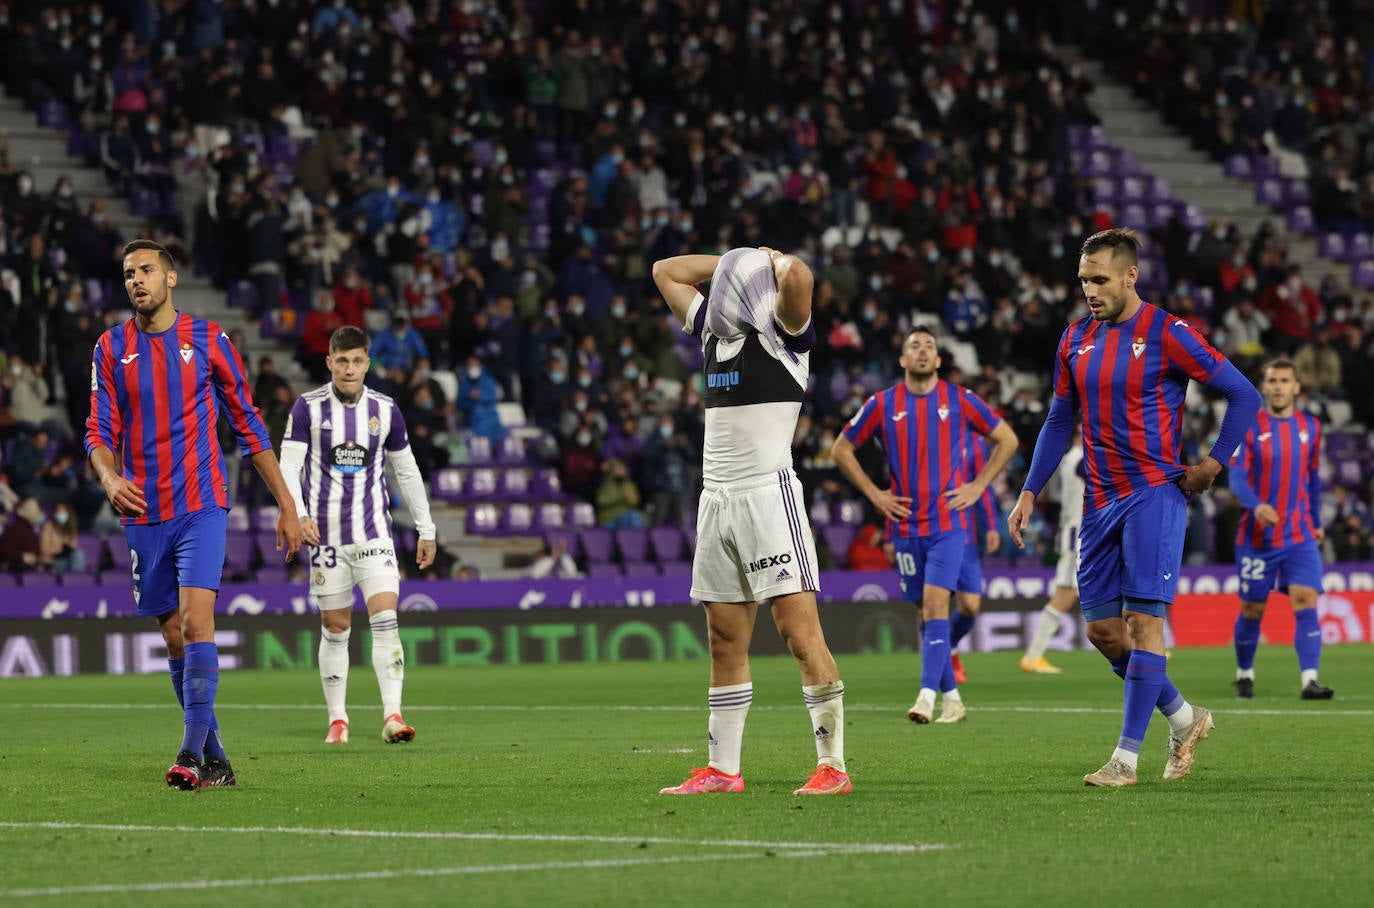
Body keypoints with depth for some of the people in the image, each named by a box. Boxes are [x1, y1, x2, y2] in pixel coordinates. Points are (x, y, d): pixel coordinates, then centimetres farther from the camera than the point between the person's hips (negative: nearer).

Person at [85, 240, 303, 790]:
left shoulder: (207, 340, 2)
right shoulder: (112, 348, 7)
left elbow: (247, 423, 7)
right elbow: (100, 432, 4)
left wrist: (286, 505, 6)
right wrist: (109, 477, -20)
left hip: (201, 505, -3)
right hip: (143, 514, 3)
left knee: (196, 622, -20)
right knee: (174, 638, 6)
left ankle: (193, 753, -25)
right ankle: (215, 760, 15)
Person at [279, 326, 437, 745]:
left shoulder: (385, 410, 4)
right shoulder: (308, 408, -2)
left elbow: (407, 471, 14)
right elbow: (288, 466, -6)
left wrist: (425, 530, 15)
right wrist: (297, 515, -22)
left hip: (374, 532, 1)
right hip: (326, 534, -1)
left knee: (385, 620, -13)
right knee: (335, 628, 4)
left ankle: (392, 715, -18)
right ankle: (337, 719, 14)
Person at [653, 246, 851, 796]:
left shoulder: (783, 333, -6)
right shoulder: (713, 329, 15)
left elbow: (797, 278, -27)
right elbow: (666, 271, 27)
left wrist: (773, 261, -5)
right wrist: (736, 259, 17)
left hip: (768, 494, -8)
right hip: (717, 499, 8)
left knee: (800, 631, -11)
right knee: (726, 643, 11)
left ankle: (833, 767, -12)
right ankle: (722, 770, 16)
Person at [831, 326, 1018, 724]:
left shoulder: (959, 399, 0)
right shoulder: (882, 404, 3)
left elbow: (1006, 440, 10)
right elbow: (841, 449, 13)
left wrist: (977, 487, 2)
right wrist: (873, 493, 5)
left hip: (949, 522, -3)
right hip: (906, 525, 3)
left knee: (935, 603, -16)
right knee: (928, 611, 6)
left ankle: (927, 696, -24)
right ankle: (952, 698, 16)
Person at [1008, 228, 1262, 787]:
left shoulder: (1167, 335, -9)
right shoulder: (1077, 339, 9)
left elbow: (1244, 396, -5)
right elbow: (1059, 421, 17)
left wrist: (1213, 462, -10)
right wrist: (1030, 492, 11)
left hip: (1154, 494, -7)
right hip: (1100, 501, 7)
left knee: (1144, 620, -10)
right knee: (1101, 627, 5)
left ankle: (1126, 757, -9)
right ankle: (1183, 719, 23)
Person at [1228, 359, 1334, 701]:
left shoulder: (1310, 427, 6)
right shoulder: (1248, 426, -5)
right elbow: (1237, 477, -12)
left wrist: (1316, 522, 20)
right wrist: (1256, 505, -31)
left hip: (1300, 535, 2)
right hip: (1257, 535, -2)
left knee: (1306, 602, -14)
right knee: (1252, 609, 6)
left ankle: (1309, 680, -20)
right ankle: (1244, 674, 27)